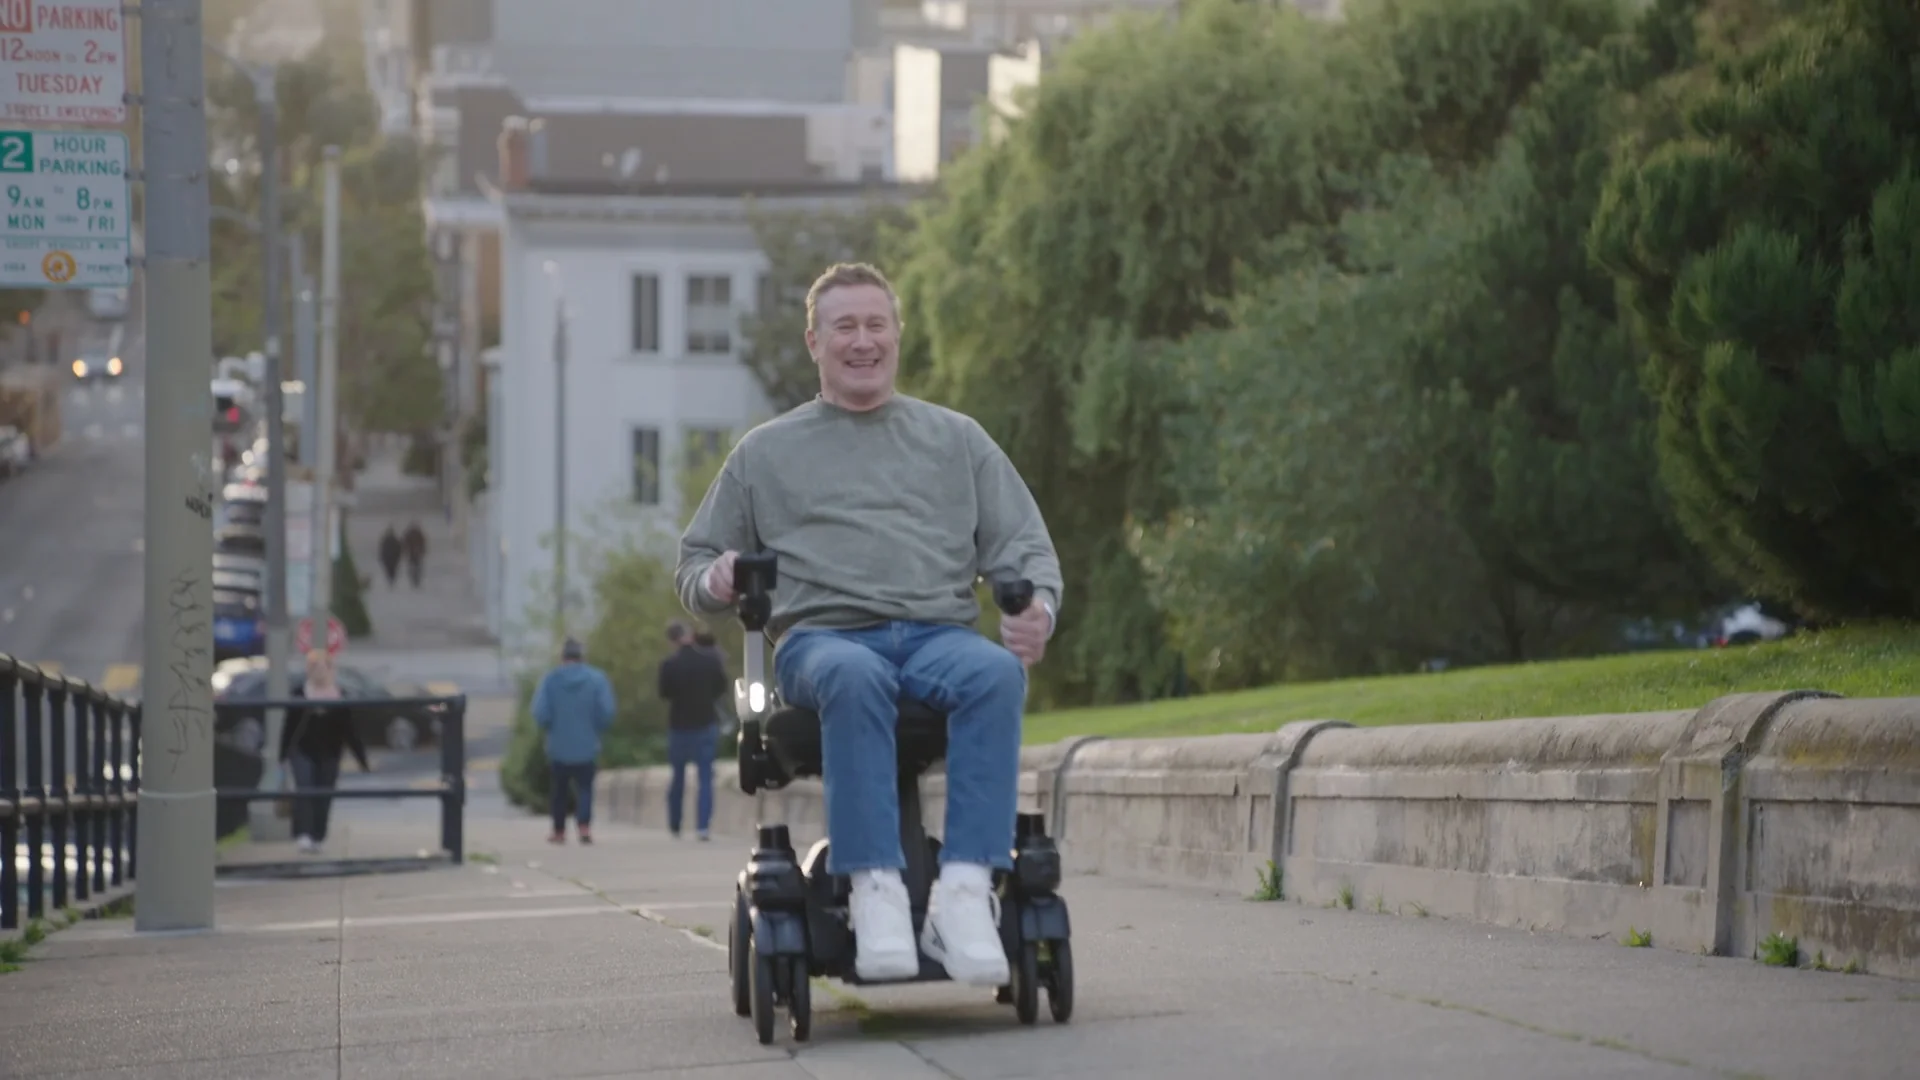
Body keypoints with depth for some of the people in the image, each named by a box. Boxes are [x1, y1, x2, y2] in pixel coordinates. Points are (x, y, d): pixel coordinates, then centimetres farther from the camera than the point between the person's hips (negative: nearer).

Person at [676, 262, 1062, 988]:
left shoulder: (956, 440, 25)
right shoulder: (765, 453, 24)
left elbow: (1024, 547, 20)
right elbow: (694, 562, 25)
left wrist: (1037, 607, -4)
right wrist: (714, 581, -2)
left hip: (939, 634, 1)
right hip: (822, 636, -1)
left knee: (996, 673, -37)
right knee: (854, 679, -41)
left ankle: (966, 891, -45)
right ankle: (876, 891, -46)